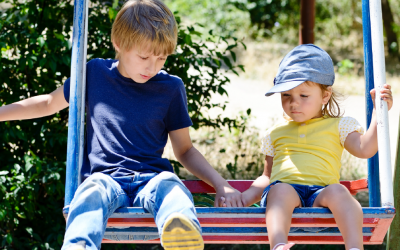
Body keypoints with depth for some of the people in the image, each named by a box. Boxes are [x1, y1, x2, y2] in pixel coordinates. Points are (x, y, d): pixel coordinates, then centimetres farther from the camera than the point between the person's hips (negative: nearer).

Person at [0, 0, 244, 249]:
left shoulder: (171, 88, 10)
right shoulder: (95, 73, 11)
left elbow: (185, 150, 18)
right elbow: (50, 103, 28)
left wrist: (221, 184, 5)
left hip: (151, 178, 0)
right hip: (106, 177, 0)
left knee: (169, 184, -37)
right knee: (92, 191, -37)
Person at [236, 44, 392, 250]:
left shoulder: (338, 126, 20)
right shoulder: (276, 133, 27)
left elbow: (365, 149, 4)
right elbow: (267, 176, 31)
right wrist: (245, 197, 15)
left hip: (320, 193, -1)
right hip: (284, 189, 1)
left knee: (337, 191, -35)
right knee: (280, 189, -35)